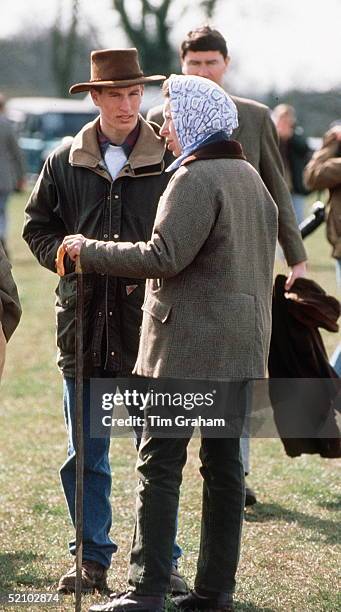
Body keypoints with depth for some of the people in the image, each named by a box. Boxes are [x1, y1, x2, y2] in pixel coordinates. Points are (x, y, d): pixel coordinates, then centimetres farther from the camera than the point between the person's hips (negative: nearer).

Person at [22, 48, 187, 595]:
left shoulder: (170, 161, -1)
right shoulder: (65, 163, 7)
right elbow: (37, 226, 14)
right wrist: (68, 254, -3)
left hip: (149, 323, -2)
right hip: (84, 323, 2)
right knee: (85, 454, 8)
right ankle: (93, 558, 20)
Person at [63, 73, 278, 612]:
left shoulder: (196, 179, -13)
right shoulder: (250, 177, 15)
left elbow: (164, 256, -20)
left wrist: (90, 252, -10)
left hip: (187, 345, -9)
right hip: (242, 344, 9)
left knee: (160, 465, -6)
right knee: (223, 463, 9)